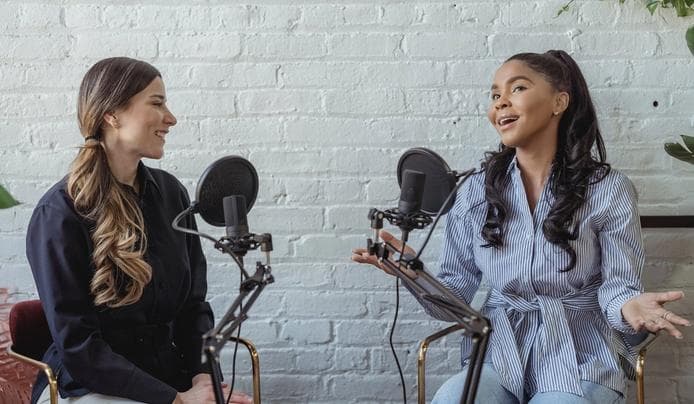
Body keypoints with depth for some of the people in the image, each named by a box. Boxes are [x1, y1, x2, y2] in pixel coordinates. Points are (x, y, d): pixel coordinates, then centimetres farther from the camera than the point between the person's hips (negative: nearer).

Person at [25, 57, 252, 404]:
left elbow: (193, 302, 10)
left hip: (168, 373, 5)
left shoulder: (171, 192, 5)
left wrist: (202, 375, -7)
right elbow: (77, 345, -13)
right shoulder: (60, 213, -11)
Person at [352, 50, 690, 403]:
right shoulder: (477, 191, 4)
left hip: (579, 362, -1)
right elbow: (454, 297, 4)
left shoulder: (608, 190, -4)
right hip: (499, 356, 1)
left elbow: (617, 284, -3)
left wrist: (628, 307, -27)